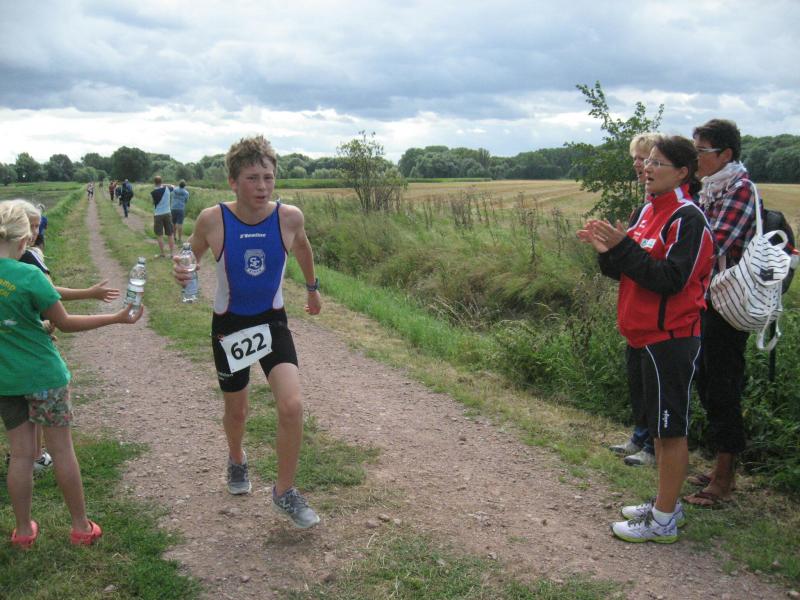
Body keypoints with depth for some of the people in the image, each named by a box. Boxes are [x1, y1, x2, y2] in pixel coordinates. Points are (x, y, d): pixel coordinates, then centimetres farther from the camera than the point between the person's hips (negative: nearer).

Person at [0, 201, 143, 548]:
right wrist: (116, 318, -5)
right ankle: (81, 527, 19)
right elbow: (65, 323, -11)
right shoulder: (29, 276, -19)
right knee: (62, 450, 7)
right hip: (42, 375, -4)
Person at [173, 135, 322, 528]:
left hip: (273, 322, 0)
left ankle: (285, 492, 6)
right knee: (236, 410, 17)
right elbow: (191, 255, 1)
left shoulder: (289, 217, -15)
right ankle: (237, 460, 52)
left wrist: (312, 287, 22)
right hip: (229, 326, 0)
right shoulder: (212, 220, -19)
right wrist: (183, 272, -23)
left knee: (292, 406, -16)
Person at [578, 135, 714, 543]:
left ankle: (664, 522, 13)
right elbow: (624, 271, 13)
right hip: (642, 336, 9)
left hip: (671, 339, -9)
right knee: (657, 424, 17)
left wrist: (623, 246, -24)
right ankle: (665, 503, 31)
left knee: (670, 427, 1)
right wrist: (607, 250, -7)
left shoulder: (688, 219, -15)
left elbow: (671, 279, -23)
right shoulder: (646, 211, 11)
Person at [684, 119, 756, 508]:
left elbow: (714, 246, -24)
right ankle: (722, 469, 29)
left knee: (722, 388, -1)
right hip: (705, 301, 9)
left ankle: (724, 479, 11)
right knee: (708, 384, 16)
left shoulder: (740, 189, -14)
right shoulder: (710, 189, 13)